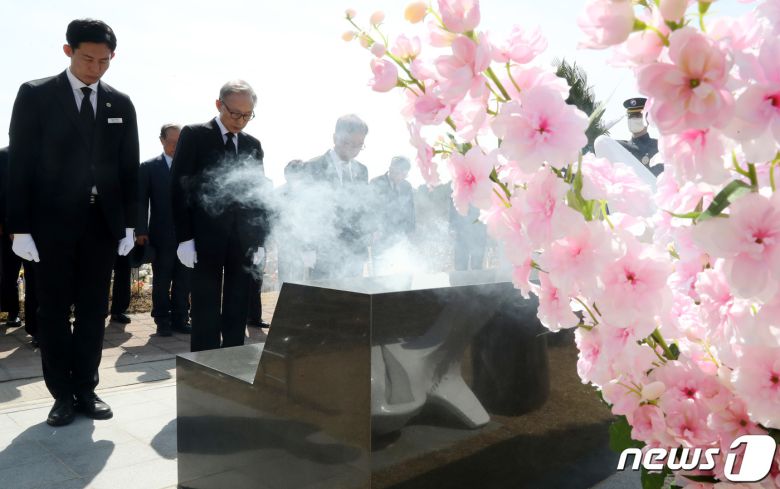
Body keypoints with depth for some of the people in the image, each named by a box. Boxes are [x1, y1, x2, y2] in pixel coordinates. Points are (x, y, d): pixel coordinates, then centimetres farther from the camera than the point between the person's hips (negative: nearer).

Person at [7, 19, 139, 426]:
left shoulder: (120, 104, 8)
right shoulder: (36, 95, -1)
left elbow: (129, 167, 8)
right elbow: (21, 164, -4)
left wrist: (129, 223, 4)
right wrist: (20, 227, -8)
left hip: (103, 223, 3)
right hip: (52, 223, -2)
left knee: (93, 311, 8)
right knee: (54, 311, 6)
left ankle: (86, 389, 19)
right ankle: (63, 394, 17)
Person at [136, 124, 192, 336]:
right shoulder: (149, 167, 5)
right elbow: (141, 201, 1)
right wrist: (141, 231, -8)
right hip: (162, 235, -2)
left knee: (184, 281, 6)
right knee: (161, 281, 5)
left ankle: (180, 319, 14)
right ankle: (162, 321, 14)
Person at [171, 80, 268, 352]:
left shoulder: (253, 145, 14)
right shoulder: (194, 135, 2)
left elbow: (259, 194, 14)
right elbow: (179, 187, -2)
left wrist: (259, 241, 6)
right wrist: (185, 237, -9)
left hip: (244, 241, 4)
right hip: (206, 239, -4)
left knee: (237, 312, 7)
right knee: (206, 311, 0)